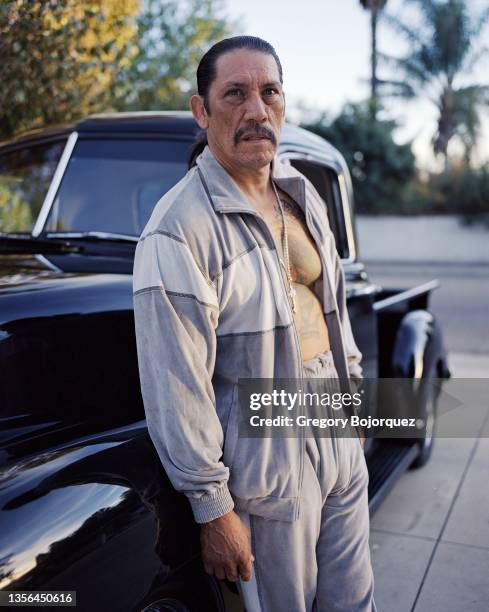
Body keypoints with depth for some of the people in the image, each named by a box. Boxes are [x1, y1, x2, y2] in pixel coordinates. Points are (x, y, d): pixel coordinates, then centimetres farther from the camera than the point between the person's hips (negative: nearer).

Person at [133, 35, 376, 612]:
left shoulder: (303, 194, 5)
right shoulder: (178, 229, -19)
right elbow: (176, 387, -19)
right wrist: (212, 508, -15)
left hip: (339, 440, 7)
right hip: (266, 466, -7)